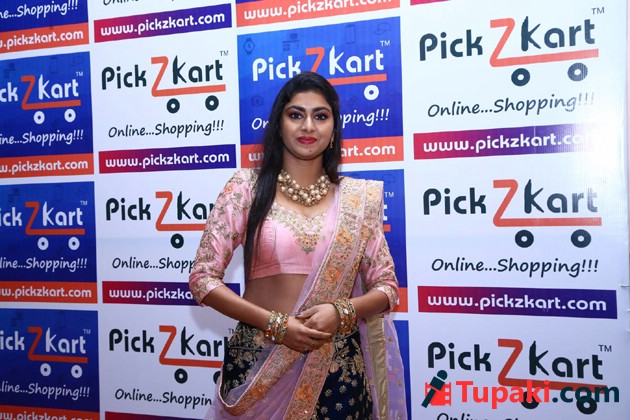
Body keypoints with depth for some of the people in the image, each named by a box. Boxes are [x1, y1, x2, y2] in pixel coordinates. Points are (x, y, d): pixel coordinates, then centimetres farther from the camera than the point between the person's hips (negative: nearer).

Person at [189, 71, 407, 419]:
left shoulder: (358, 197, 0)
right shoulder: (247, 186, -5)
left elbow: (386, 287, 4)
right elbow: (203, 278, -6)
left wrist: (342, 311, -15)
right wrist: (274, 323, -16)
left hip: (337, 368, 2)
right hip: (257, 362, -1)